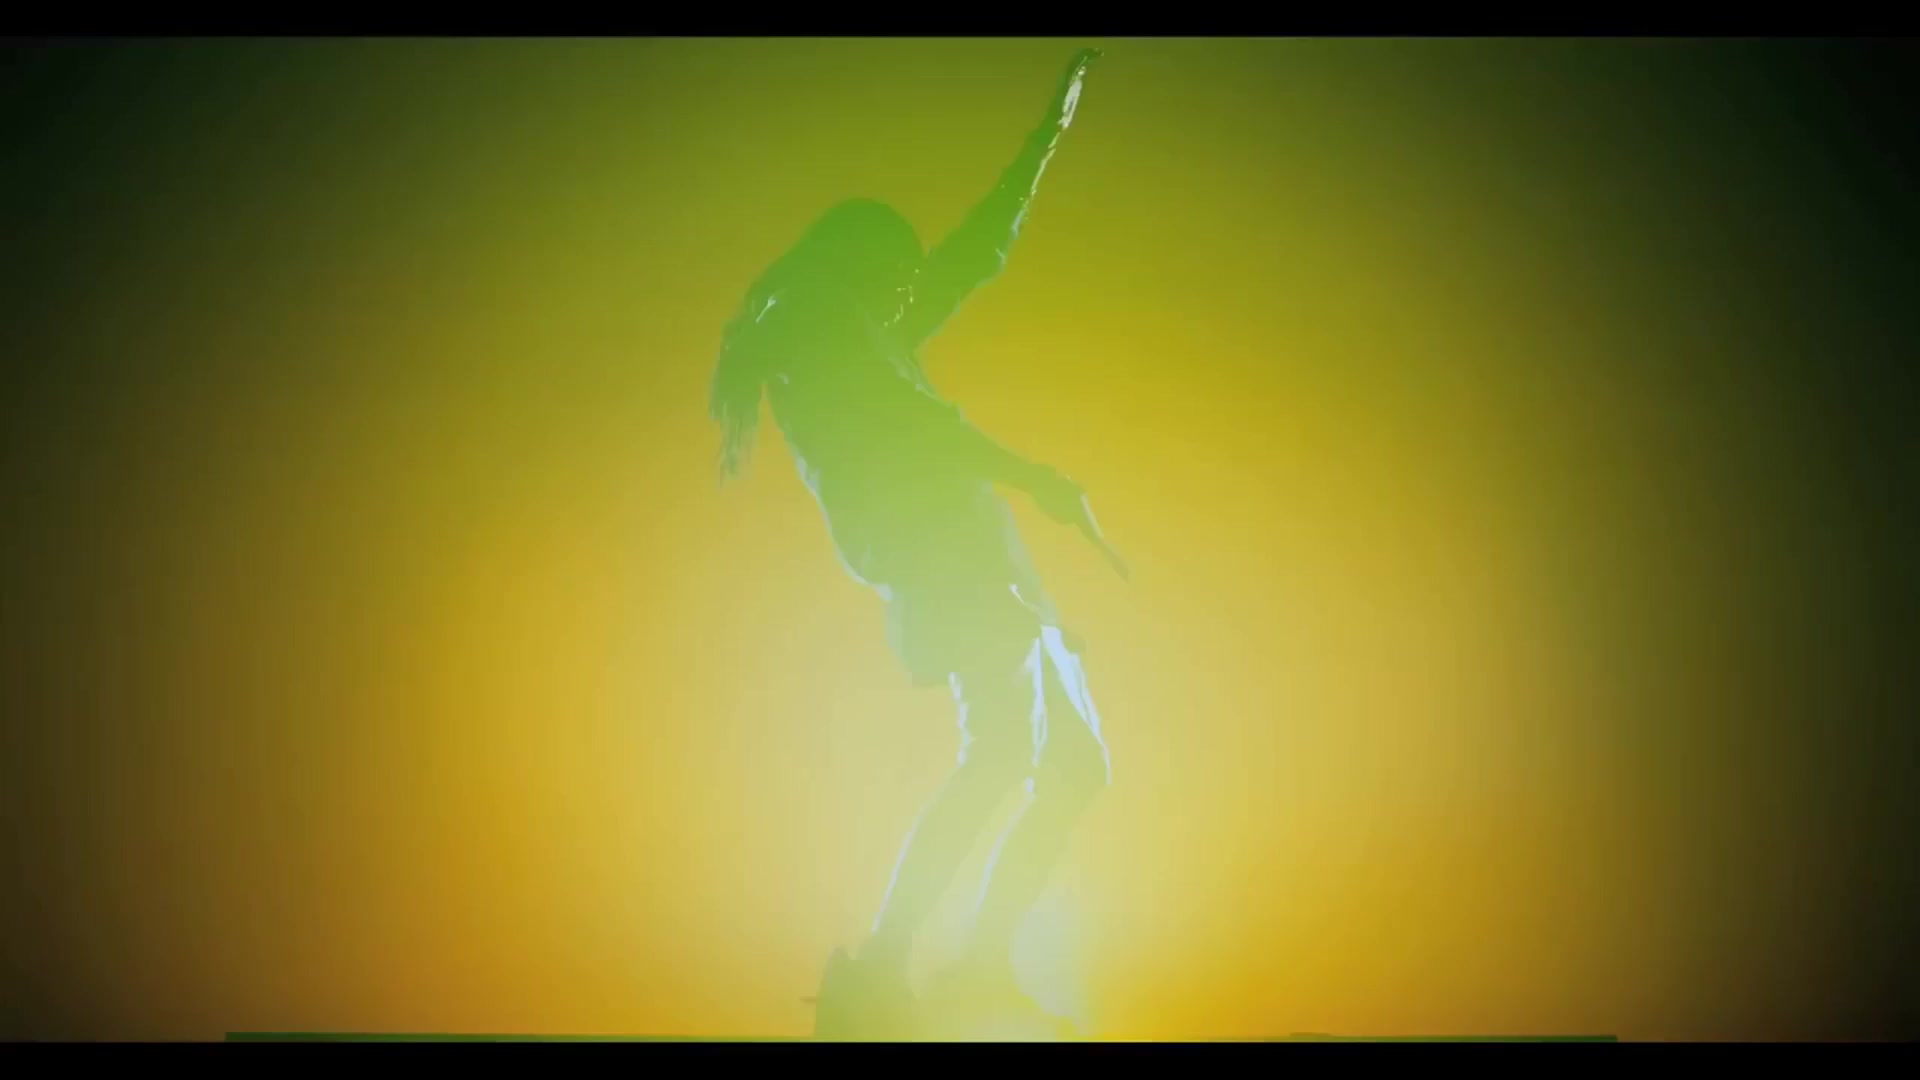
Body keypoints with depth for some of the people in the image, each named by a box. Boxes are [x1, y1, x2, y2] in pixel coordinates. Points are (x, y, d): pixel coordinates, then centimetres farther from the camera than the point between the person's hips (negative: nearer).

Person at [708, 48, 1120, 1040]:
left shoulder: (865, 337, 31)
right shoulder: (808, 320, 7)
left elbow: (973, 257, 38)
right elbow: (897, 414, -8)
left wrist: (1049, 133, 44)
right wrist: (1030, 477, -15)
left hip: (966, 558, 10)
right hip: (931, 553, -10)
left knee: (1077, 766, 7)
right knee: (1003, 753, -27)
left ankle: (982, 967, 4)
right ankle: (875, 975, -31)